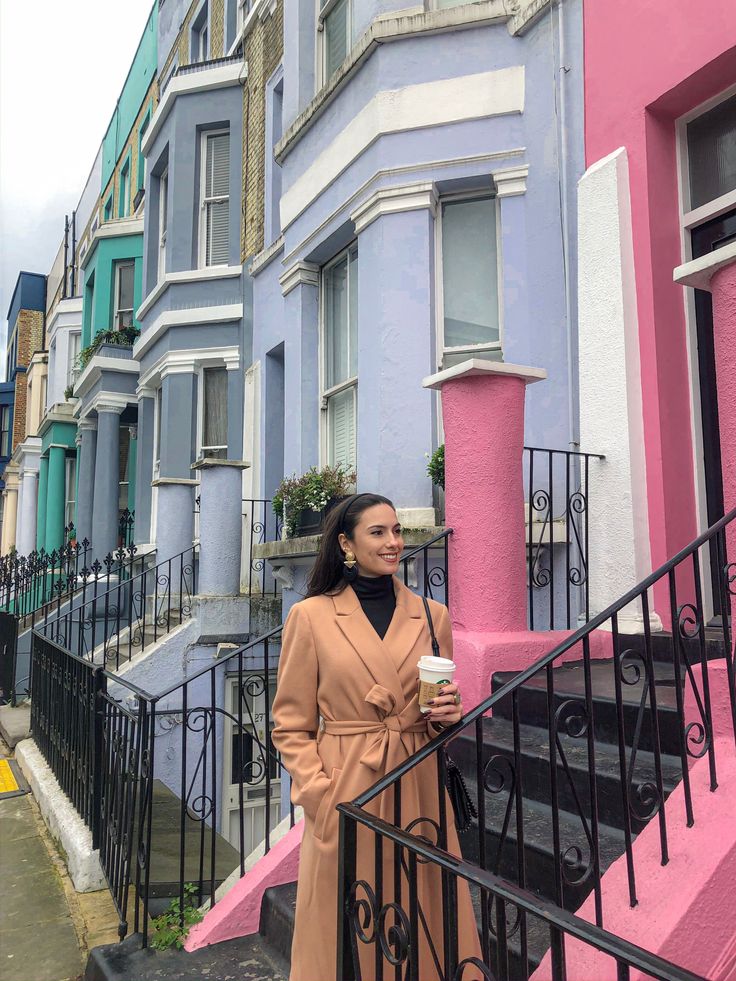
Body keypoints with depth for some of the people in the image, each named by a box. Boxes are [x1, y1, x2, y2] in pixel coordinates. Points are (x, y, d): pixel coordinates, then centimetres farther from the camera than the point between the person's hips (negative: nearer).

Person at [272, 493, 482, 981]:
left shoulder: (432, 616, 5)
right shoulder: (311, 616, -4)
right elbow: (291, 726, -1)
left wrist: (447, 714, -7)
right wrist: (320, 793, -11)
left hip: (419, 793, 3)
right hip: (346, 799, -2)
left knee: (426, 929, 13)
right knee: (346, 934, 10)